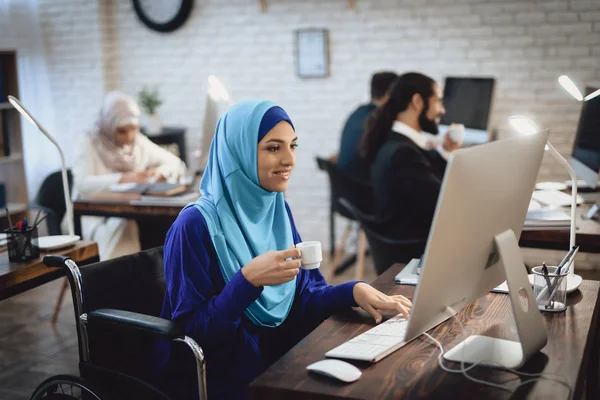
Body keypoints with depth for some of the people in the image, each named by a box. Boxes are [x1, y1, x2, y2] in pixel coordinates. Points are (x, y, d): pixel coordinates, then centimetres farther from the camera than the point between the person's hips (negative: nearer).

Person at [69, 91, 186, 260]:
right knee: (123, 227, -36)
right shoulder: (88, 143, -4)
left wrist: (161, 172, -10)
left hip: (133, 214, 4)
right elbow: (82, 184, -19)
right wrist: (123, 178, -27)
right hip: (95, 217, -4)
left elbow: (177, 164, 13)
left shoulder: (140, 142, 9)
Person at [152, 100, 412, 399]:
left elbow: (301, 295, 6)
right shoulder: (196, 225, -18)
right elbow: (190, 331, -19)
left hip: (278, 365, 7)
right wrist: (249, 279, -29)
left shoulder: (278, 211, 4)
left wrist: (354, 291, -11)